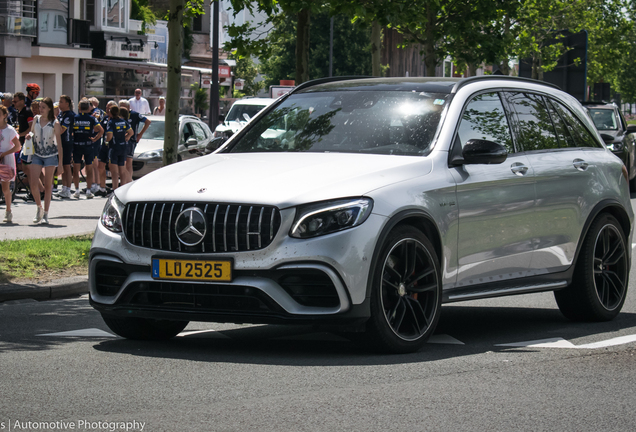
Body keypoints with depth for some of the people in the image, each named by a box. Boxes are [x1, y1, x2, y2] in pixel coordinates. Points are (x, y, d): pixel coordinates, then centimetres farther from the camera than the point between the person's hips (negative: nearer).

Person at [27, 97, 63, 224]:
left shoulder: (55, 123, -8)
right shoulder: (36, 119, 2)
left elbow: (59, 144, -6)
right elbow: (31, 132, 19)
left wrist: (60, 163, -8)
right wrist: (30, 135, -8)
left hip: (51, 155, -3)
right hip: (37, 155, 3)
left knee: (47, 185, 2)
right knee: (33, 184, -8)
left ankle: (45, 214, 9)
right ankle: (39, 208, 15)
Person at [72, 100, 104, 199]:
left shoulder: (74, 118, -1)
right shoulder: (91, 118, -3)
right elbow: (101, 130, -13)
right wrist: (95, 139, -3)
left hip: (76, 145, 0)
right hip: (88, 145, 0)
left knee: (76, 168, 8)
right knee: (89, 169, 8)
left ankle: (77, 190, 4)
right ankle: (88, 191, 6)